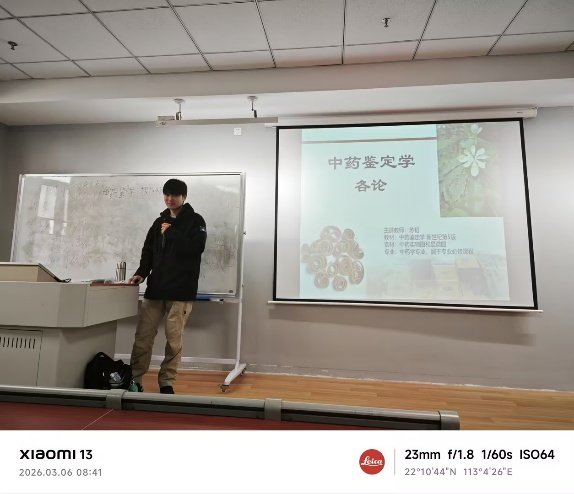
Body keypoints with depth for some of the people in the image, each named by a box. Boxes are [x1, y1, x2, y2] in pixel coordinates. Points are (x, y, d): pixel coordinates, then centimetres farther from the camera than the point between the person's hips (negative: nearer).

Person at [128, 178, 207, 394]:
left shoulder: (195, 221, 2)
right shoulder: (160, 222, 18)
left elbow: (196, 248, -15)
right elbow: (148, 251, 16)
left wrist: (170, 233, -10)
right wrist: (141, 273, -1)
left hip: (181, 290, -4)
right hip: (155, 288, 5)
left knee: (174, 339, 3)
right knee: (143, 336, 5)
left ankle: (167, 382, 17)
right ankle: (134, 380, 19)